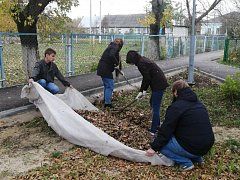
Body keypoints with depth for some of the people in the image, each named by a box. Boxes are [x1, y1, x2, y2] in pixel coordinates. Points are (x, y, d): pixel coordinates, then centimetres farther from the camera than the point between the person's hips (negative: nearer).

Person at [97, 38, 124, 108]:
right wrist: (116, 63, -18)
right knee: (110, 86, -4)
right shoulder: (115, 47, -10)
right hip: (106, 70, -10)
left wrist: (119, 71, 27)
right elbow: (111, 56, -32)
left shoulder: (111, 46, 20)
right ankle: (107, 103, -1)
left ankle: (106, 100, 36)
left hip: (102, 69, 10)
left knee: (106, 85, 22)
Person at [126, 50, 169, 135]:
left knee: (155, 108, -6)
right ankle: (157, 123, 38)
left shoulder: (141, 64, -17)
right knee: (153, 103, 24)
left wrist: (142, 91, -4)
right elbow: (147, 77, 15)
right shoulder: (143, 60, 14)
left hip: (158, 85, -11)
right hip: (160, 83, 11)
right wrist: (142, 90, 11)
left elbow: (147, 79, -17)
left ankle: (153, 131, -1)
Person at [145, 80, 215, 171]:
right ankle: (197, 157, 17)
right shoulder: (199, 103, 14)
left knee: (160, 143, 1)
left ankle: (186, 162, -3)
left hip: (192, 148, -8)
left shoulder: (176, 106, -12)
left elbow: (166, 130, -11)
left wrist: (154, 148, -1)